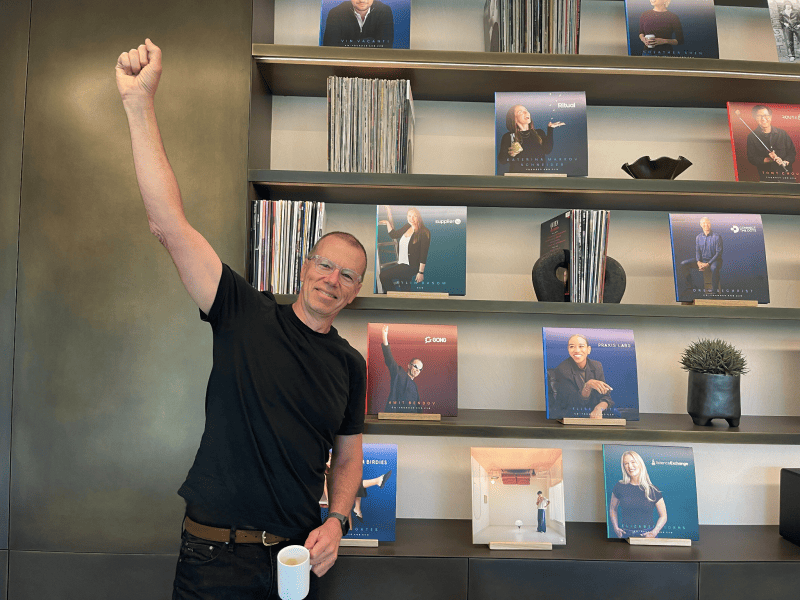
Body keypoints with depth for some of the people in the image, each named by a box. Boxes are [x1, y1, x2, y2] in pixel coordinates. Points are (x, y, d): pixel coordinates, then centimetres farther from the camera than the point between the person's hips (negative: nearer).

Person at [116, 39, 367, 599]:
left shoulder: (350, 365, 5)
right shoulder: (248, 314, -6)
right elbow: (170, 225, -15)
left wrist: (336, 521, -5)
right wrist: (140, 102, -21)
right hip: (216, 553, -3)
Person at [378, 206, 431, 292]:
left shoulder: (424, 232, -12)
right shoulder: (407, 227, 10)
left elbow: (424, 254, -14)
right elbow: (393, 235, 26)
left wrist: (421, 272, -17)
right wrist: (387, 222, 21)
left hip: (412, 266, -8)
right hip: (402, 264, 8)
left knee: (384, 275, -18)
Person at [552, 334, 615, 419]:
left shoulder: (597, 366, 0)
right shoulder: (562, 370, -15)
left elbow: (605, 396, -3)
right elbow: (576, 402, -18)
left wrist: (599, 408, -28)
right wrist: (588, 385, -37)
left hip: (594, 412, 3)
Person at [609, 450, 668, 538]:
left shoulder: (653, 490, 2)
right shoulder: (620, 487, 3)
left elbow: (663, 516, 8)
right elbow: (612, 509, 16)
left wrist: (654, 533, -6)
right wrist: (616, 528, 2)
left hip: (647, 535, 0)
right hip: (626, 534, 0)